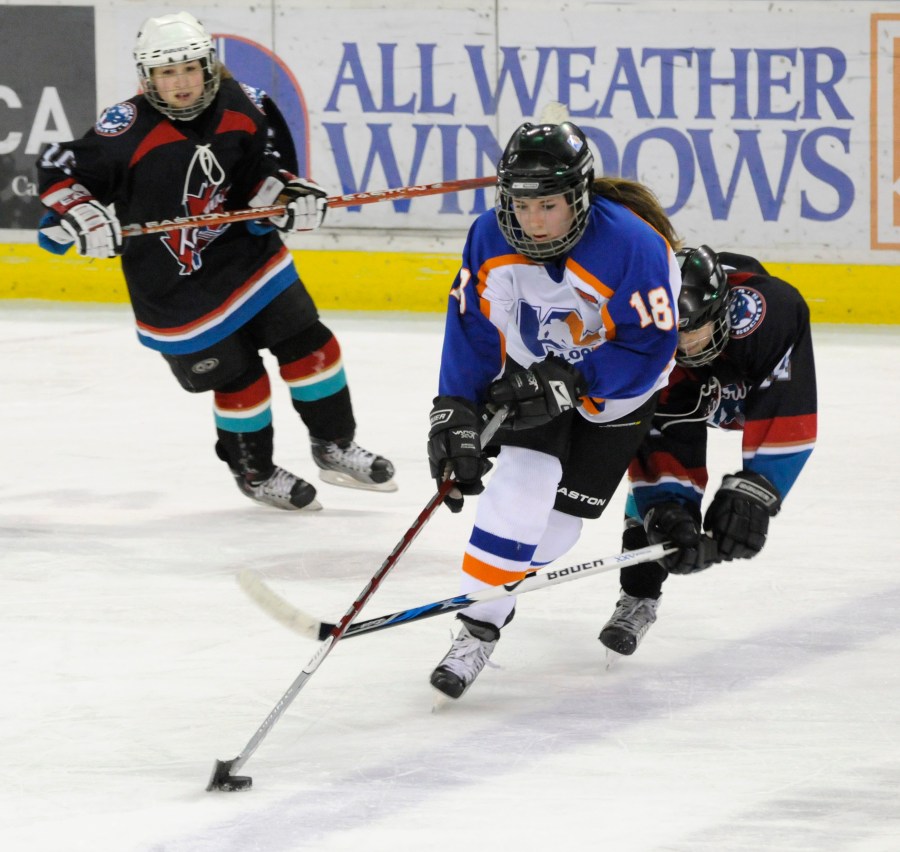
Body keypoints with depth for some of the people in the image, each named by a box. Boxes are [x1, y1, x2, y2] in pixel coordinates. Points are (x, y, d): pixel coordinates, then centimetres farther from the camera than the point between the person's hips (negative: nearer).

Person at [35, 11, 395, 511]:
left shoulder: (241, 108, -6)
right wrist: (83, 216, -30)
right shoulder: (129, 129, -20)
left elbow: (266, 162, 9)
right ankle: (253, 472, 25)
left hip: (246, 254, 5)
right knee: (237, 377, 1)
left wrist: (287, 193, -9)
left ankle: (335, 448, 22)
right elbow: (60, 169, -15)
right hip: (172, 283, -5)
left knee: (308, 345, 4)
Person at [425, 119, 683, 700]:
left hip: (612, 394, -2)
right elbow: (472, 326, -8)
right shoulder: (491, 239, -19)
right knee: (522, 486, -19)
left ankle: (490, 597, 18)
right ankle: (479, 626, -11)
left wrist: (571, 383, -33)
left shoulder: (633, 246, -33)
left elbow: (649, 347, -27)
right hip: (531, 377, 2)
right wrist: (457, 413, -13)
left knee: (558, 520, -5)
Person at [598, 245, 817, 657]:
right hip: (684, 389, -1)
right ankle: (638, 597, -13)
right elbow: (663, 438, -33)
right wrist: (667, 511, -44)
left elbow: (787, 418, -40)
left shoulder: (772, 309, -44)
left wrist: (753, 491, -44)